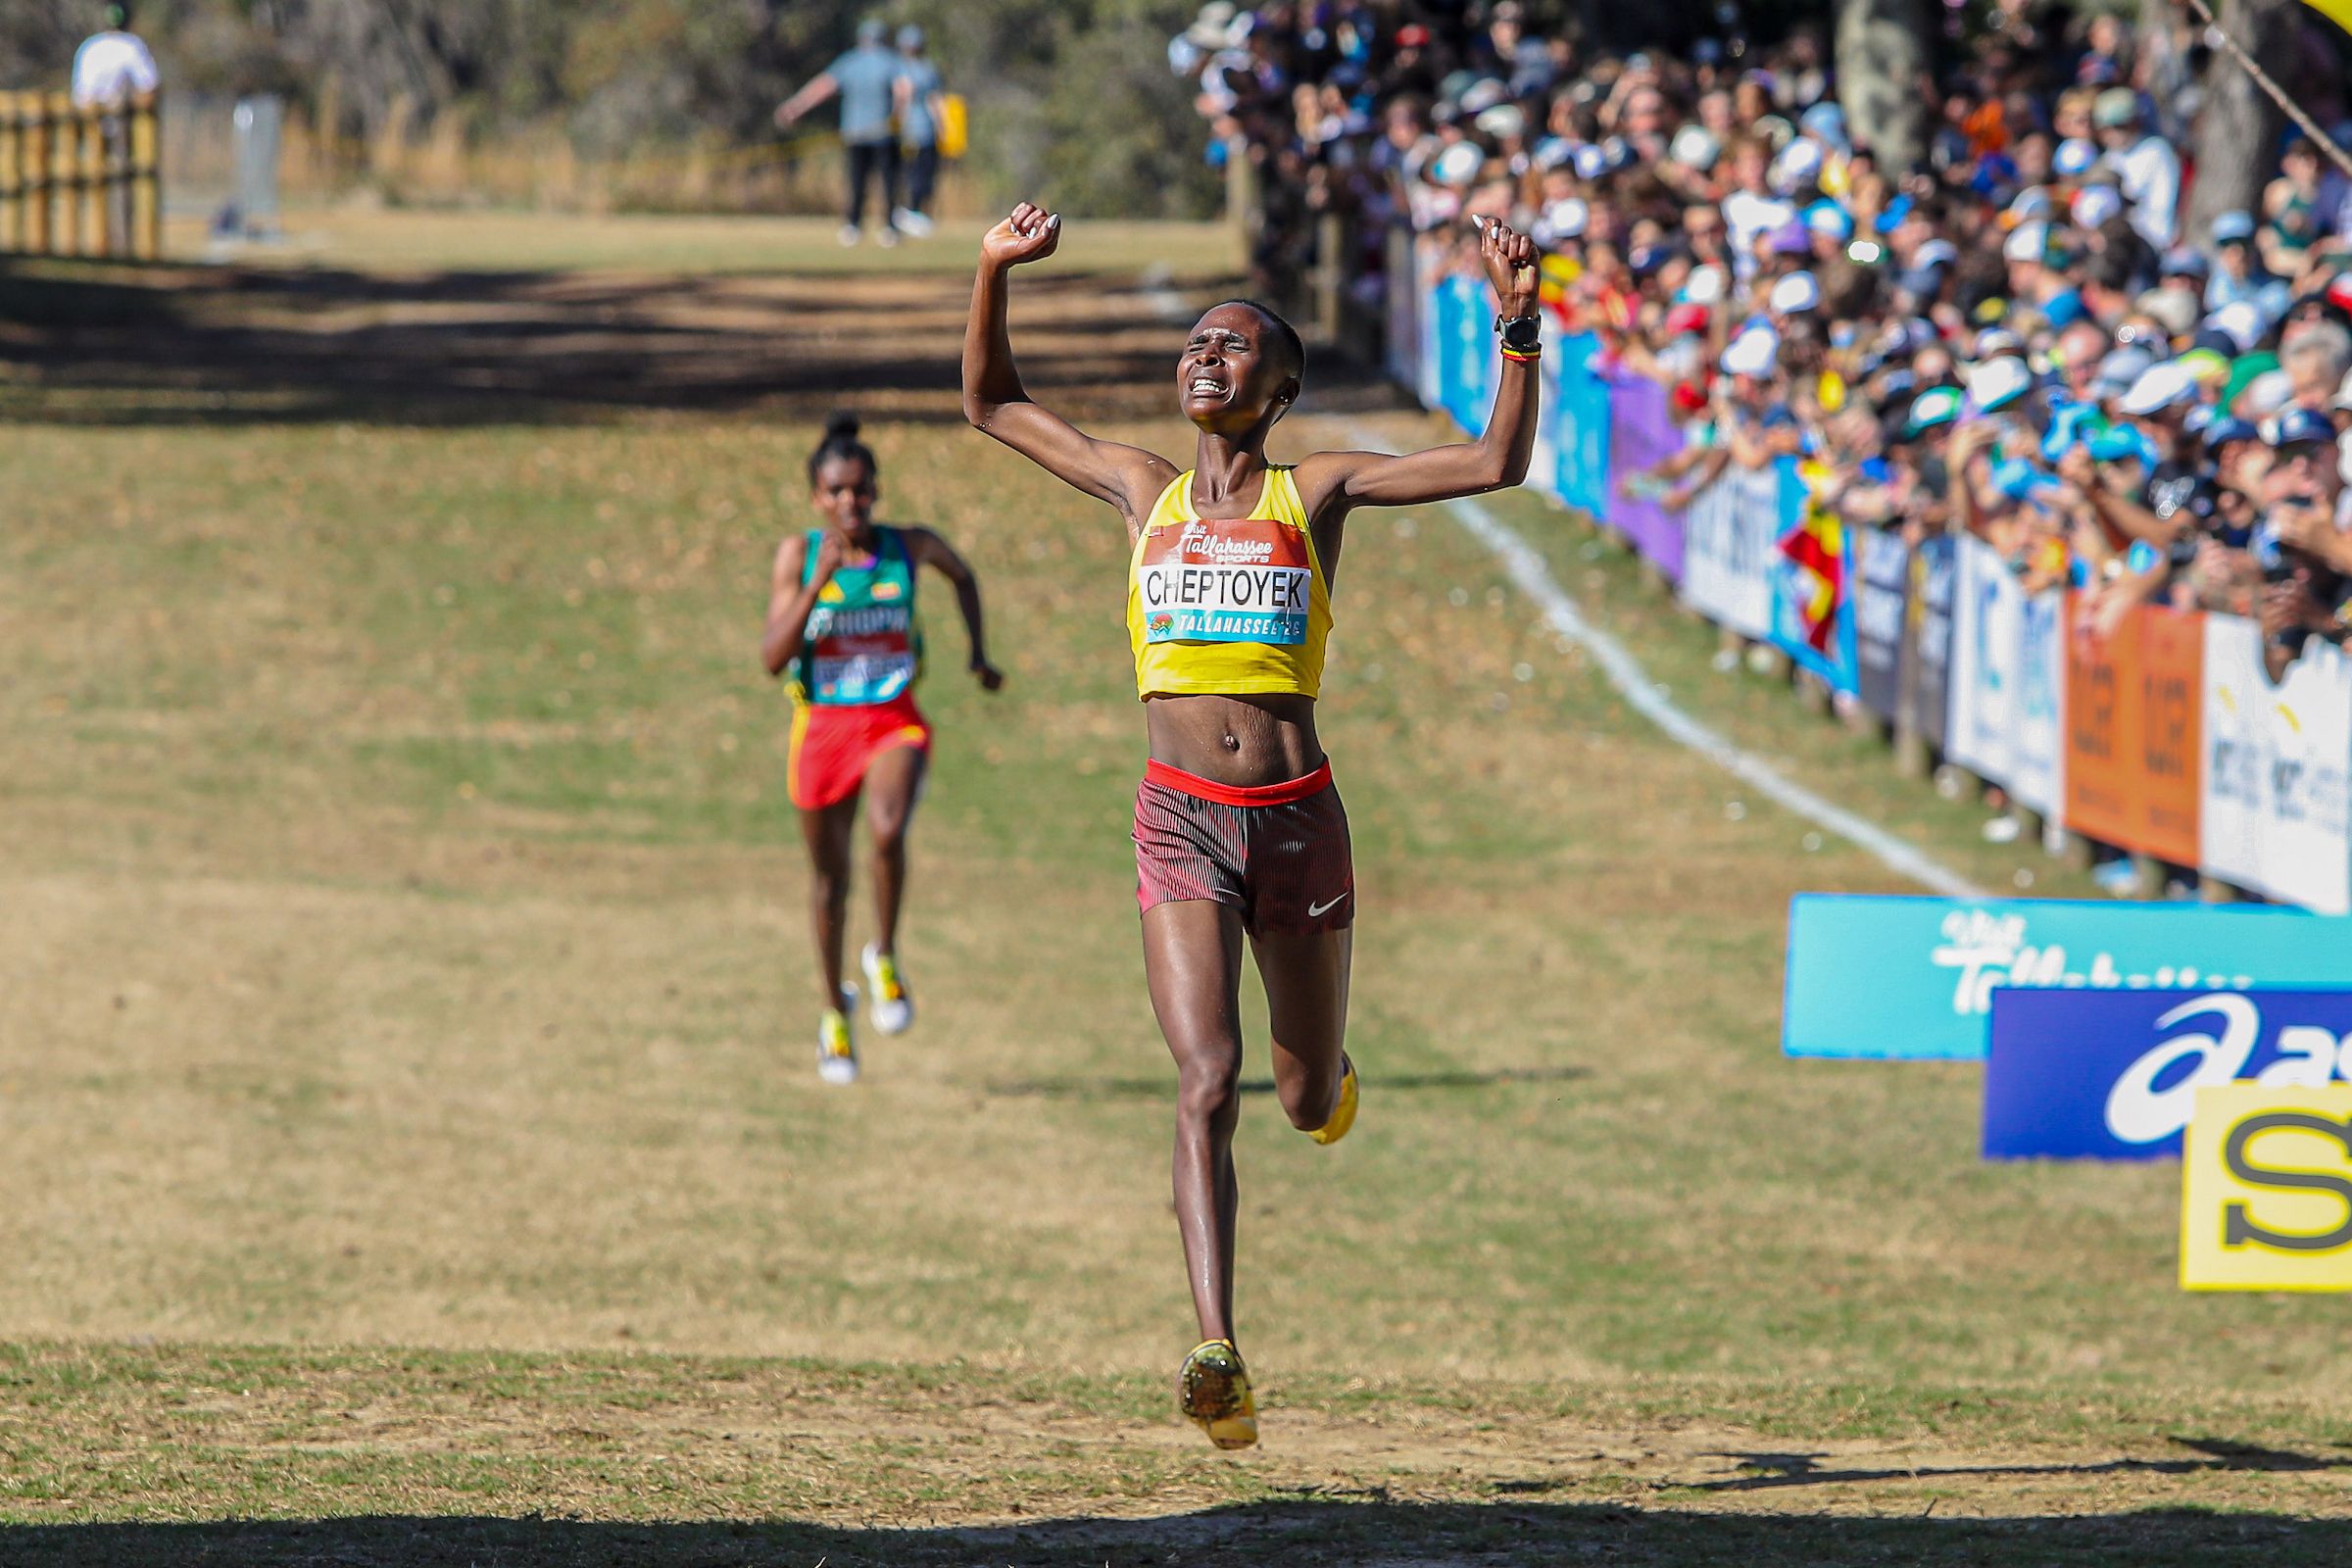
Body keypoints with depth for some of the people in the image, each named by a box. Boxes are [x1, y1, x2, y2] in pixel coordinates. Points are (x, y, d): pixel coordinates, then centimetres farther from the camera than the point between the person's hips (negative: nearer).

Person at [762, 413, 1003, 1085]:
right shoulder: (799, 554, -8)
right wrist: (818, 582, -23)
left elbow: (963, 576, 20)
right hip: (823, 726, 1)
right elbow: (773, 658, -15)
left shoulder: (910, 547, -4)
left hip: (894, 722, -1)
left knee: (887, 830, -30)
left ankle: (885, 956, -5)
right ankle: (835, 1008, 36)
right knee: (829, 873, 14)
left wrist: (979, 653, 15)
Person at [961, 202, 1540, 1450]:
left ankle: (1325, 1068, 55)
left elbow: (1497, 463, -2)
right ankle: (1220, 1358, -25)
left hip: (1297, 819, 0)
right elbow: (990, 404, 21)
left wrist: (1517, 325, -12)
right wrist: (994, 275, 8)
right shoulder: (1143, 489, 11)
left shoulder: (1317, 491, 5)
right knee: (1206, 1087, -17)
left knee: (1309, 1104, 15)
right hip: (1182, 821, 0)